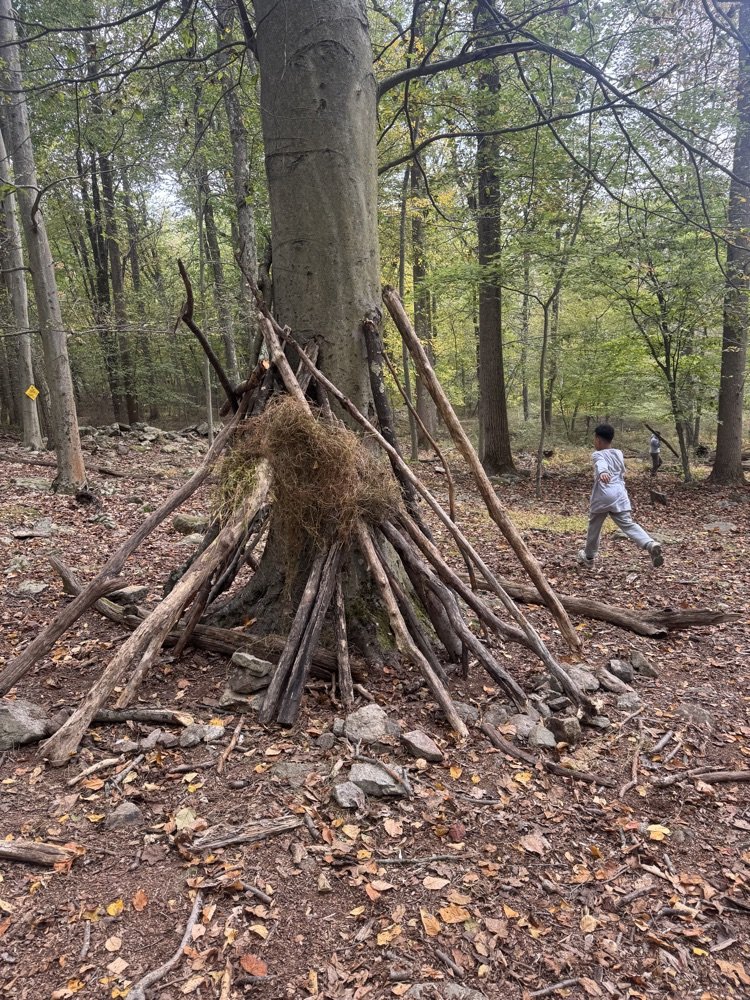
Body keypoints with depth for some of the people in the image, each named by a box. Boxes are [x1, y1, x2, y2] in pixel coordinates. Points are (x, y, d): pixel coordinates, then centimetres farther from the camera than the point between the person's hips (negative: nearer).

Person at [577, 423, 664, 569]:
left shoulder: (598, 455, 0)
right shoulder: (619, 453, 18)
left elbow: (601, 465, -26)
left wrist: (602, 473, -47)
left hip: (602, 496, -4)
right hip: (620, 495, 4)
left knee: (594, 526, 14)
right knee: (628, 524, -6)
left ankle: (589, 557, 31)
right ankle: (650, 544, -31)